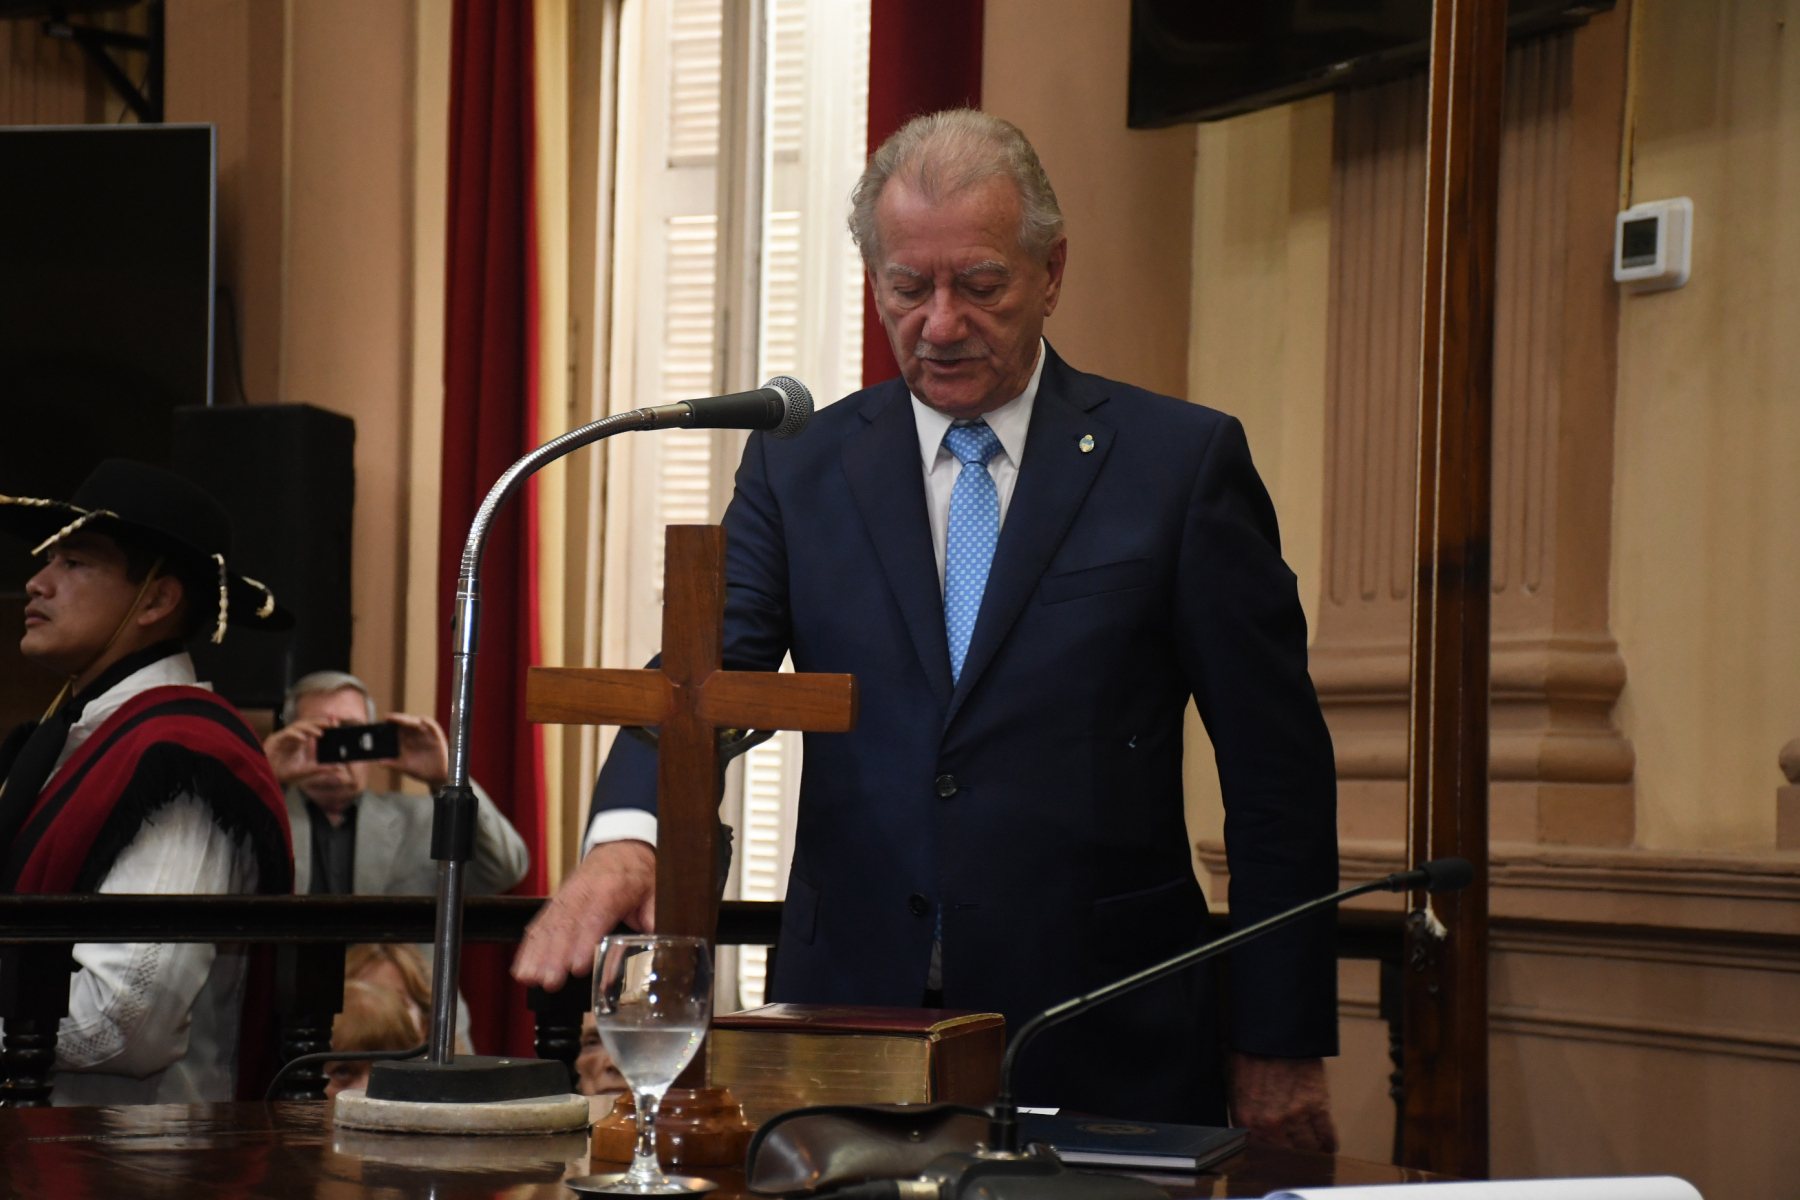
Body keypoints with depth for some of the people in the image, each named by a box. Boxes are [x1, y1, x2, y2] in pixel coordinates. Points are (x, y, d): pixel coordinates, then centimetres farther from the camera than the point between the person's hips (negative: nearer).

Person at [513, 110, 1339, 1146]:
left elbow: (1279, 768, 2)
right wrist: (628, 837, -27)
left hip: (1106, 1051, -2)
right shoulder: (798, 468, 9)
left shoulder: (1182, 461, 1)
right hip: (853, 1010, 2)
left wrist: (1282, 1051, -2)